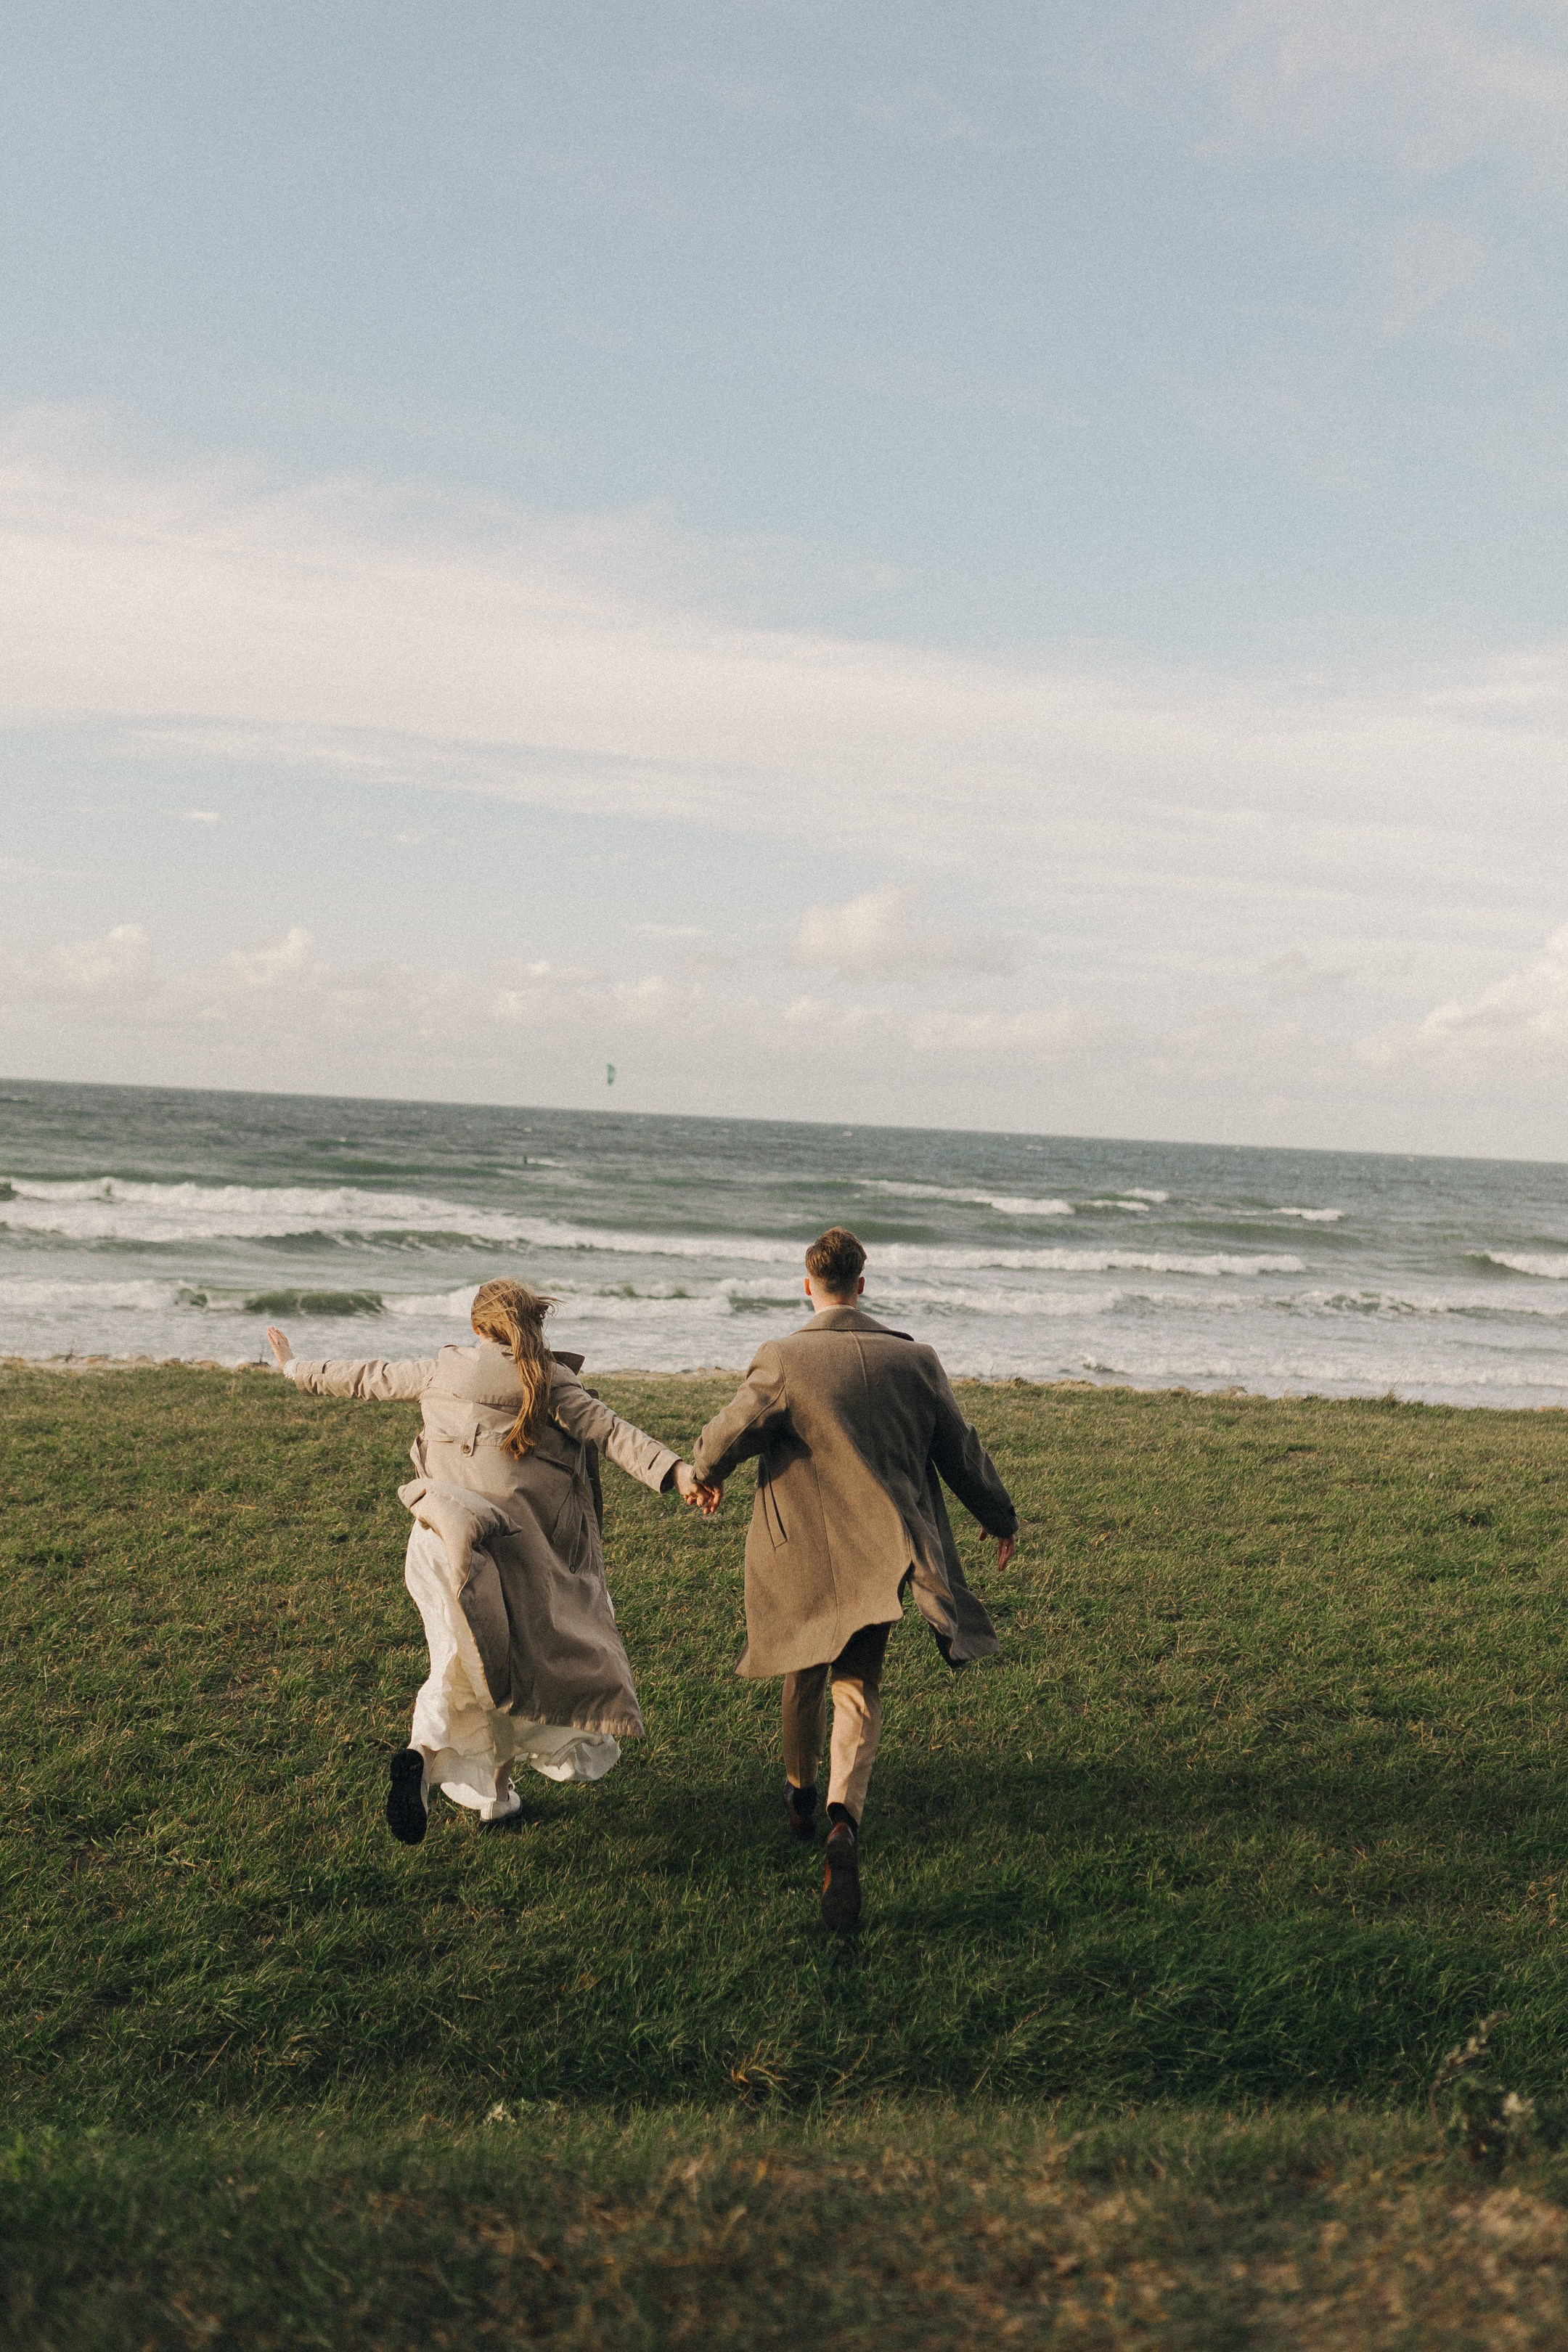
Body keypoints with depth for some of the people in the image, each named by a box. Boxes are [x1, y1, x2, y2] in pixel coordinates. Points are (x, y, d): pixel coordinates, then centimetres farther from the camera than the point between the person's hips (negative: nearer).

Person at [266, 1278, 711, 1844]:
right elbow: (610, 1430, -14)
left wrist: (297, 1369, 33)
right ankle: (496, 1784, 12)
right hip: (518, 1543, -2)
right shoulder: (549, 1381, -1)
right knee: (514, 1656, 14)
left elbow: (368, 1378, 18)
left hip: (443, 1535, 2)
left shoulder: (444, 1369, 7)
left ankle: (425, 1753, -14)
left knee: (467, 1657, 10)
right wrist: (674, 1471, -21)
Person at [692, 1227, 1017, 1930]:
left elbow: (729, 1434, -15)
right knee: (858, 1693, 5)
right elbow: (960, 1449, 8)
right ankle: (844, 1818, -19)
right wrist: (999, 1517, 23)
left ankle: (800, 1794, 41)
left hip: (799, 1553, -1)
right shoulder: (912, 1359, -1)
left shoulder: (782, 1360, -10)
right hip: (878, 1554, 1)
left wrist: (705, 1474, 9)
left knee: (804, 1675, 22)